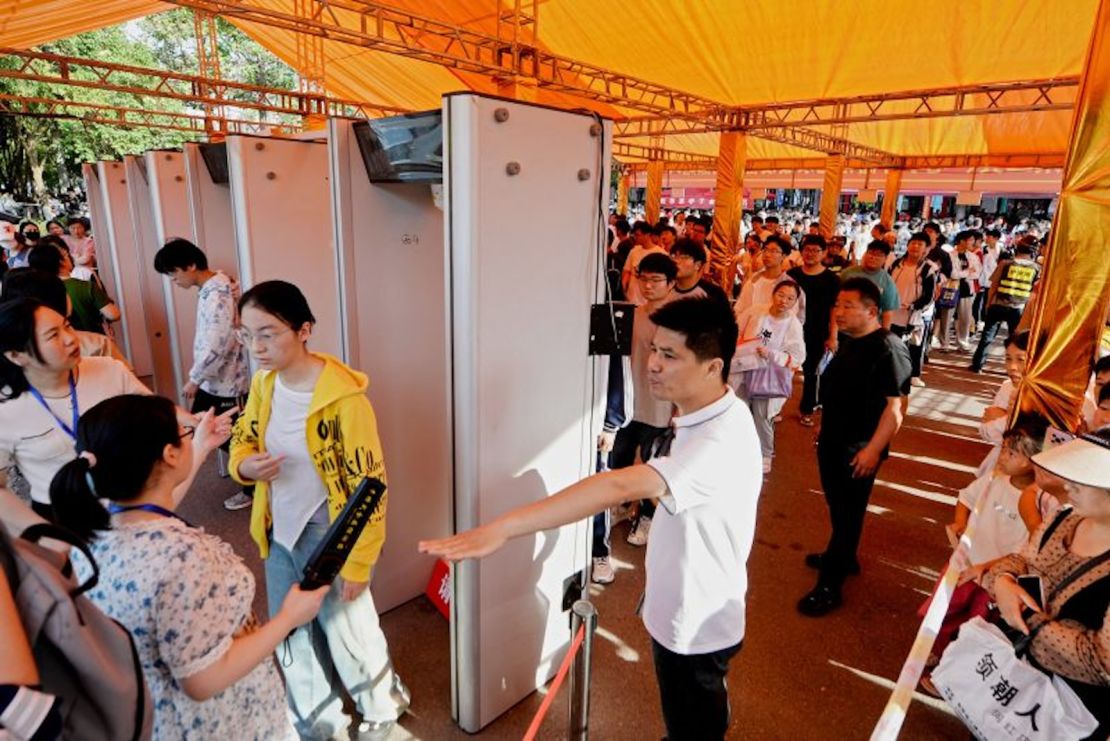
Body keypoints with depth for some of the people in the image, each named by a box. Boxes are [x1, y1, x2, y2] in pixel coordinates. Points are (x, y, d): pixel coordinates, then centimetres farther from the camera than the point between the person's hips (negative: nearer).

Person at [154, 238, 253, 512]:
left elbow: (217, 346, -26)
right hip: (211, 379, 9)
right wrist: (198, 376, 11)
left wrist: (194, 379, -15)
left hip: (226, 382, -9)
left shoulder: (218, 295, -23)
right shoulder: (211, 287, 6)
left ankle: (254, 488, 23)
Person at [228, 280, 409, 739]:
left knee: (348, 634, 14)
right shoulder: (263, 382, -5)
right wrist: (244, 465, -13)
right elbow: (244, 436, 12)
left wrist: (357, 563, -17)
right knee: (292, 637, 23)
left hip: (330, 539, -6)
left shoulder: (343, 397, -26)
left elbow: (368, 486, -21)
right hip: (280, 534, 7)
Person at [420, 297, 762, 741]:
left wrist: (502, 529, -52)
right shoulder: (704, 416, -1)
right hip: (679, 609, 9)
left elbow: (620, 487, -48)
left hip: (697, 624, -9)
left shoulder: (723, 441, -36)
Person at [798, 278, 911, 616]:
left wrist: (873, 449, -24)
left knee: (848, 513, 3)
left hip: (858, 449, -8)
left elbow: (895, 405, -23)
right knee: (837, 507, 22)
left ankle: (829, 586, 14)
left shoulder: (888, 348, -20)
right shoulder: (848, 341, 6)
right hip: (832, 441, 8)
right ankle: (843, 557, 43)